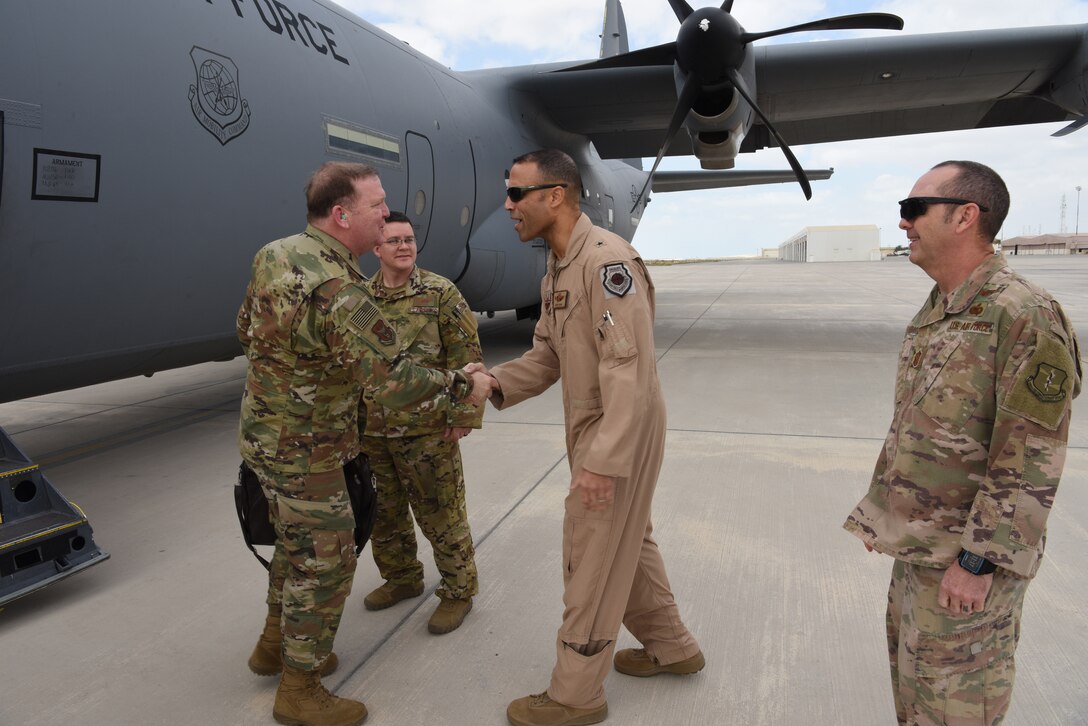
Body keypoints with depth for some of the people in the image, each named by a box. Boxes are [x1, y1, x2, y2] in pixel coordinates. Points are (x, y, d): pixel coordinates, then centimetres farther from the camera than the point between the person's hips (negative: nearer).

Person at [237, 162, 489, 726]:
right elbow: (398, 383, -31)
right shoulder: (338, 292, -30)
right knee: (323, 564, 6)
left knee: (297, 543, 25)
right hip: (303, 452, -9)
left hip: (266, 431, 9)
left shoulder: (275, 254, -1)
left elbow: (246, 330, 12)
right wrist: (465, 386, -16)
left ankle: (276, 645, 44)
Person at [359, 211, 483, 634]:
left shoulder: (440, 293, -7)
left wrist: (463, 415, -11)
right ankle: (401, 578, 41)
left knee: (441, 515, 5)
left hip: (427, 430, -5)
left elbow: (466, 358, -8)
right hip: (371, 431, 5)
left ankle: (458, 591, 25)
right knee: (383, 513, 19)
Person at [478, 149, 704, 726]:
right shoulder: (556, 271, 10)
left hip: (621, 433, -9)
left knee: (593, 561, 3)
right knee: (627, 540, 22)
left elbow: (629, 370, -27)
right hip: (590, 426, 10)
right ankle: (670, 647, 42)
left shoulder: (607, 261, -22)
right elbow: (546, 355, 10)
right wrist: (494, 386, -7)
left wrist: (603, 460, -30)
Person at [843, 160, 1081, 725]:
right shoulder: (934, 313, 8)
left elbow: (1031, 465, -22)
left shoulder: (1026, 318, -20)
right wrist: (881, 514, 16)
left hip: (969, 552, -8)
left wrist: (976, 561, -21)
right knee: (909, 664, 21)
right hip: (917, 542, 8)